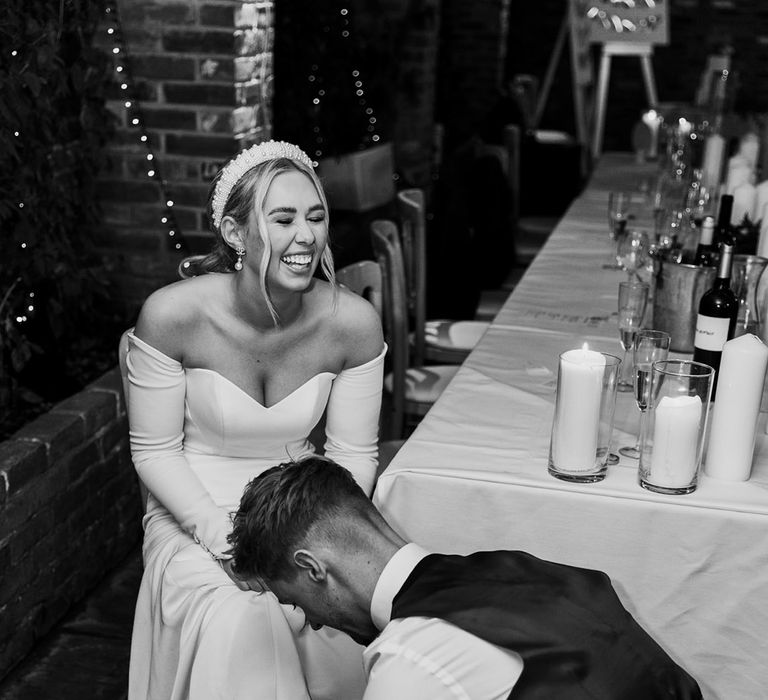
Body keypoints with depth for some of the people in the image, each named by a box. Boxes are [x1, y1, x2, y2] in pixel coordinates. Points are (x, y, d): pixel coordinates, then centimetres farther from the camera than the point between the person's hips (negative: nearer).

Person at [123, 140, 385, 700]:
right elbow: (155, 450, -9)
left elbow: (353, 454, -3)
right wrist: (222, 536, -21)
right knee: (240, 622, -29)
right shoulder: (172, 315, -18)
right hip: (195, 511, -2)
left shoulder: (352, 323, -13)